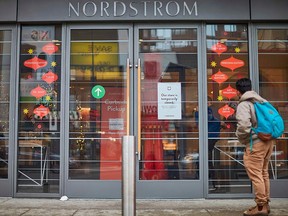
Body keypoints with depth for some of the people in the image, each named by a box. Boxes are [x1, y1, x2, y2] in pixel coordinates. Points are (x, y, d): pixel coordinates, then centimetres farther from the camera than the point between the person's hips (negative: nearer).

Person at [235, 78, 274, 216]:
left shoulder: (243, 104, -10)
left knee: (255, 175, -1)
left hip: (256, 143, -9)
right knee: (263, 173, 17)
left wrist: (241, 138, -7)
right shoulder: (262, 101, 14)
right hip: (268, 140, 9)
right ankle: (265, 203, 25)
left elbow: (244, 125, -25)